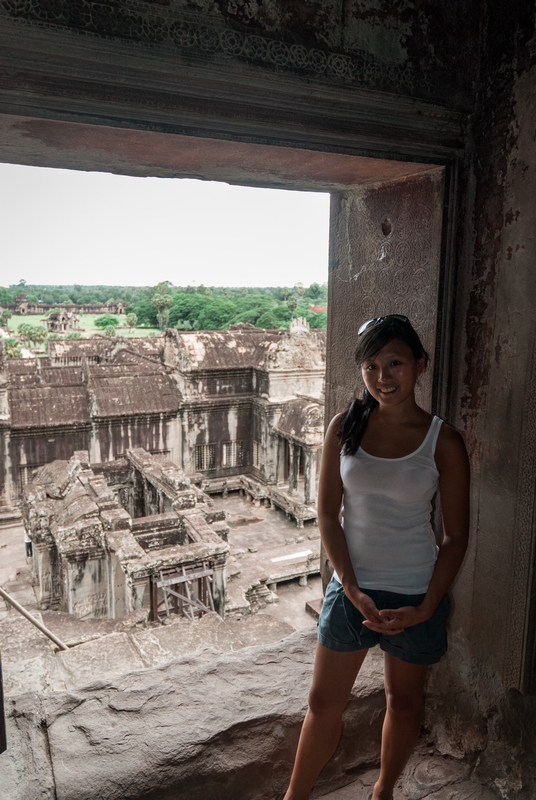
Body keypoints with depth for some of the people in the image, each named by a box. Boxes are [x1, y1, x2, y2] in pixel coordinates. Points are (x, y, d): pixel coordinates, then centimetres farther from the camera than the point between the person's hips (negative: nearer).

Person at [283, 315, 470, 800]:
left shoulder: (443, 441, -12)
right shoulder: (345, 428, -7)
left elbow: (457, 536, -7)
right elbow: (328, 514, -6)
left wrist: (425, 609, -13)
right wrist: (353, 590, -12)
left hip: (416, 594, 0)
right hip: (350, 587, 1)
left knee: (404, 700, 21)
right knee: (325, 701, 13)